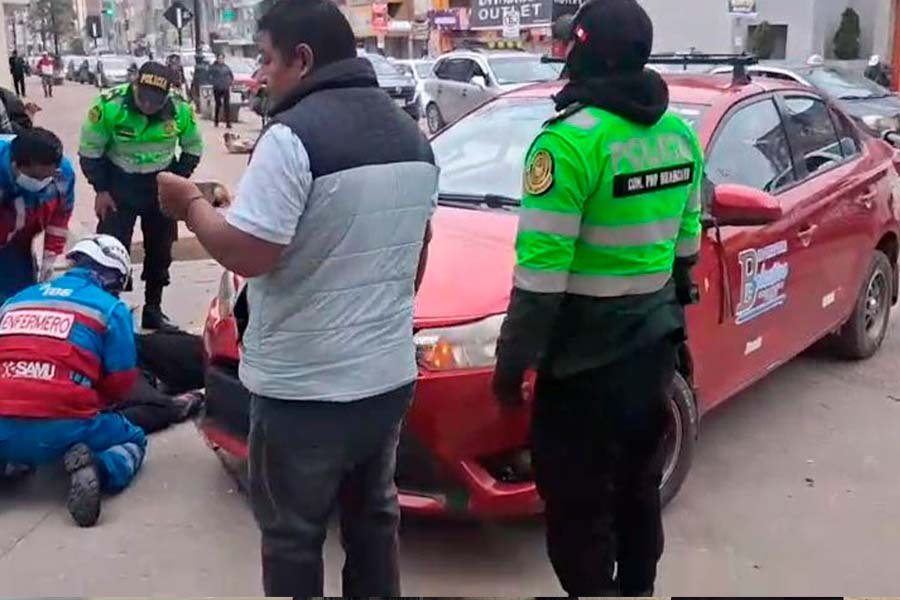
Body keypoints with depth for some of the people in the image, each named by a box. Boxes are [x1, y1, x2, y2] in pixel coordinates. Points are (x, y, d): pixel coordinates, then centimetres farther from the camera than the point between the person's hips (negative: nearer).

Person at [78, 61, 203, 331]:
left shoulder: (181, 110, -16)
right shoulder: (108, 105, -23)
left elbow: (193, 149, 3)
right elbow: (90, 151, -10)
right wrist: (101, 190, -8)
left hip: (161, 186, 3)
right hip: (119, 184, -3)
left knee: (160, 250, 11)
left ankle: (153, 309, 28)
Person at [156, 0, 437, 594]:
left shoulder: (294, 135, -19)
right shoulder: (410, 133, 9)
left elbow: (248, 254, -23)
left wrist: (191, 203, -5)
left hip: (304, 386, -8)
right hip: (389, 374, 8)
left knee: (293, 535, 10)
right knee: (373, 517, 22)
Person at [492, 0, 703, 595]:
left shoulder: (572, 140, -20)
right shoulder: (680, 135, 5)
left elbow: (541, 271, -21)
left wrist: (512, 362, -13)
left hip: (588, 359, -8)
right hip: (653, 347, 8)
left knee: (578, 506, 5)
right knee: (637, 490, 22)